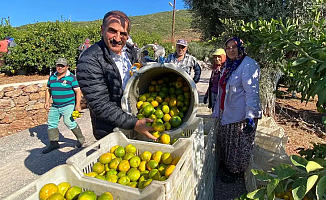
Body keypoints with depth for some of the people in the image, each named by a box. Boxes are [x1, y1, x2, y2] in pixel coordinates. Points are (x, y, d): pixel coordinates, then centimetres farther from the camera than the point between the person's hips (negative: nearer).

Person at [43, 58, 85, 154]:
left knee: (69, 122, -18)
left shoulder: (71, 77, -6)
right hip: (55, 106, 7)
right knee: (51, 123, 9)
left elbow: (78, 91, -7)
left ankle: (80, 138, 2)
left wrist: (78, 105, -13)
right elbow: (48, 90, 22)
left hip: (68, 105, -7)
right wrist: (47, 101, 10)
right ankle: (54, 143, 23)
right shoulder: (52, 77, 11)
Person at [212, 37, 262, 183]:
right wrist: (216, 112, 21)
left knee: (239, 146, 6)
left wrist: (250, 116, -27)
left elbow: (252, 92, -20)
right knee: (225, 142, 19)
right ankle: (226, 167, 39)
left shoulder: (249, 65, -13)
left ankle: (237, 172, 26)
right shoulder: (228, 66, 14)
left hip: (241, 115, -8)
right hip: (226, 113, 9)